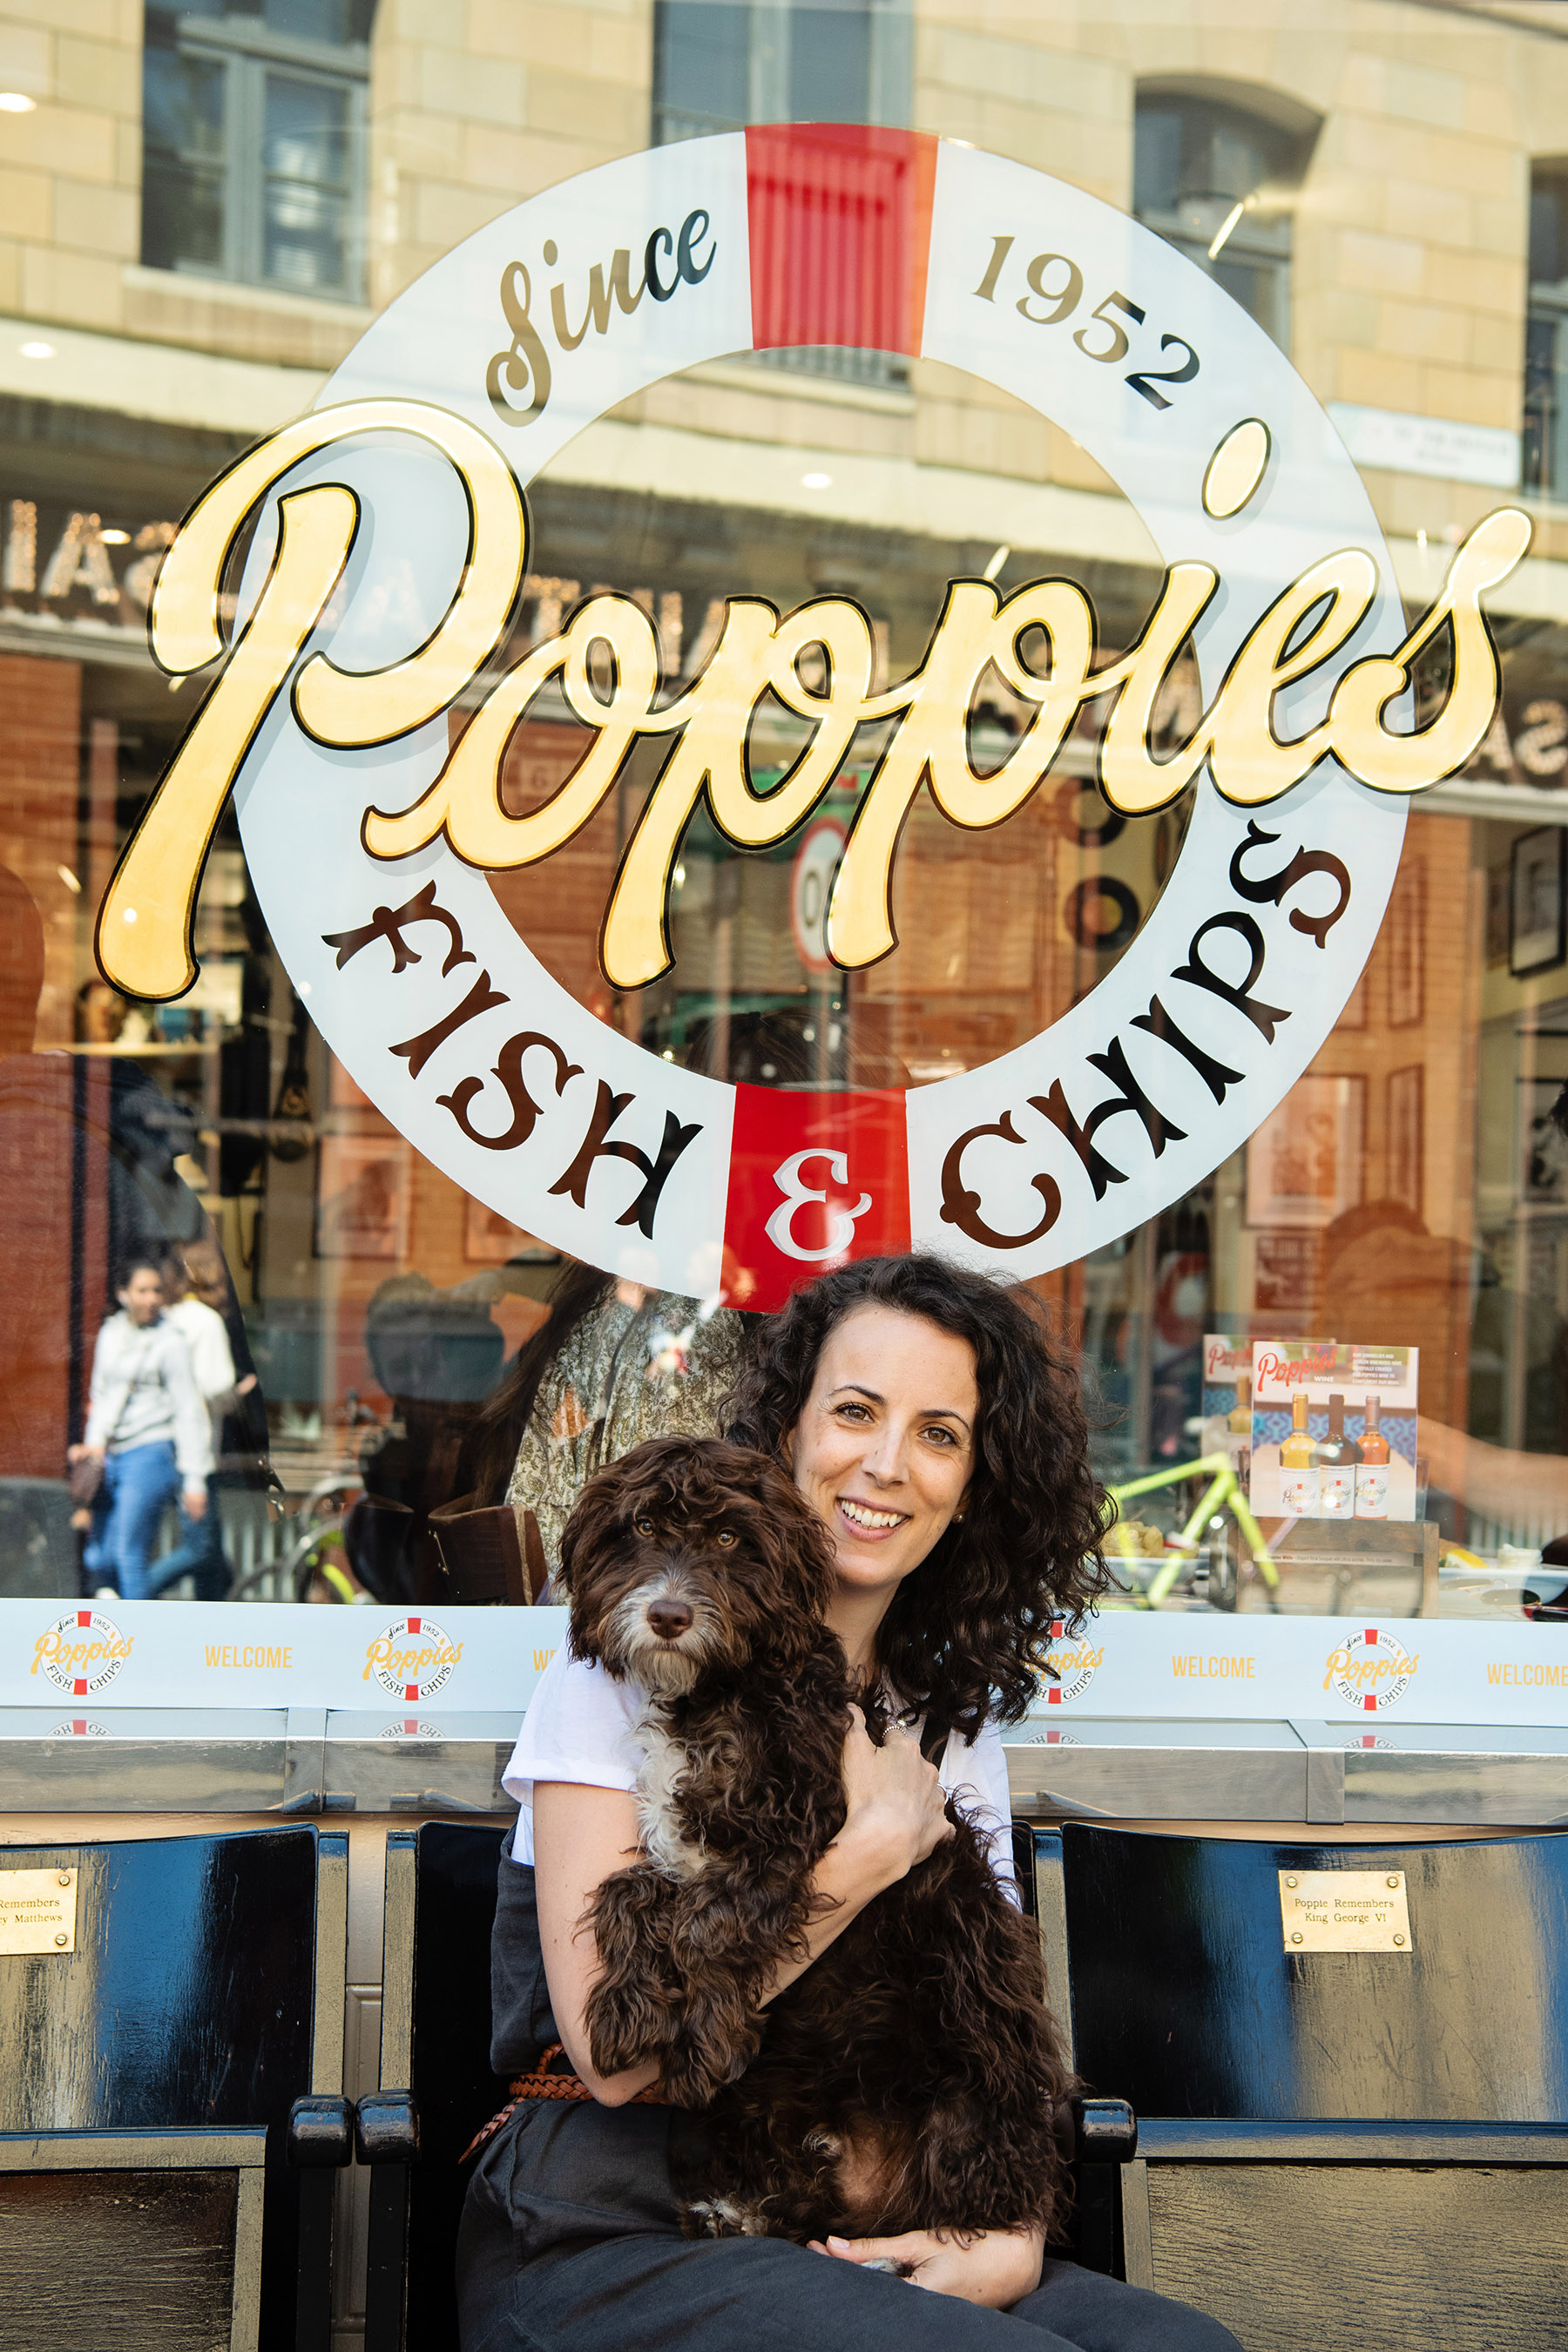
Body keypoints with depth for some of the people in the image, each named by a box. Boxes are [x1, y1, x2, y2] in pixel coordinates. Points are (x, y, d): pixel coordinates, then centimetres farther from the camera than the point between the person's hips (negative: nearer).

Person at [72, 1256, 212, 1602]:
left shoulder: (169, 1343, -6)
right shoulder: (110, 1334, 12)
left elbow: (189, 1411, -7)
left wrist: (195, 1478, -11)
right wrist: (94, 1442, 8)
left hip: (150, 1454, -7)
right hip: (111, 1458, 7)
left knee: (129, 1553, -11)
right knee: (98, 1560, 6)